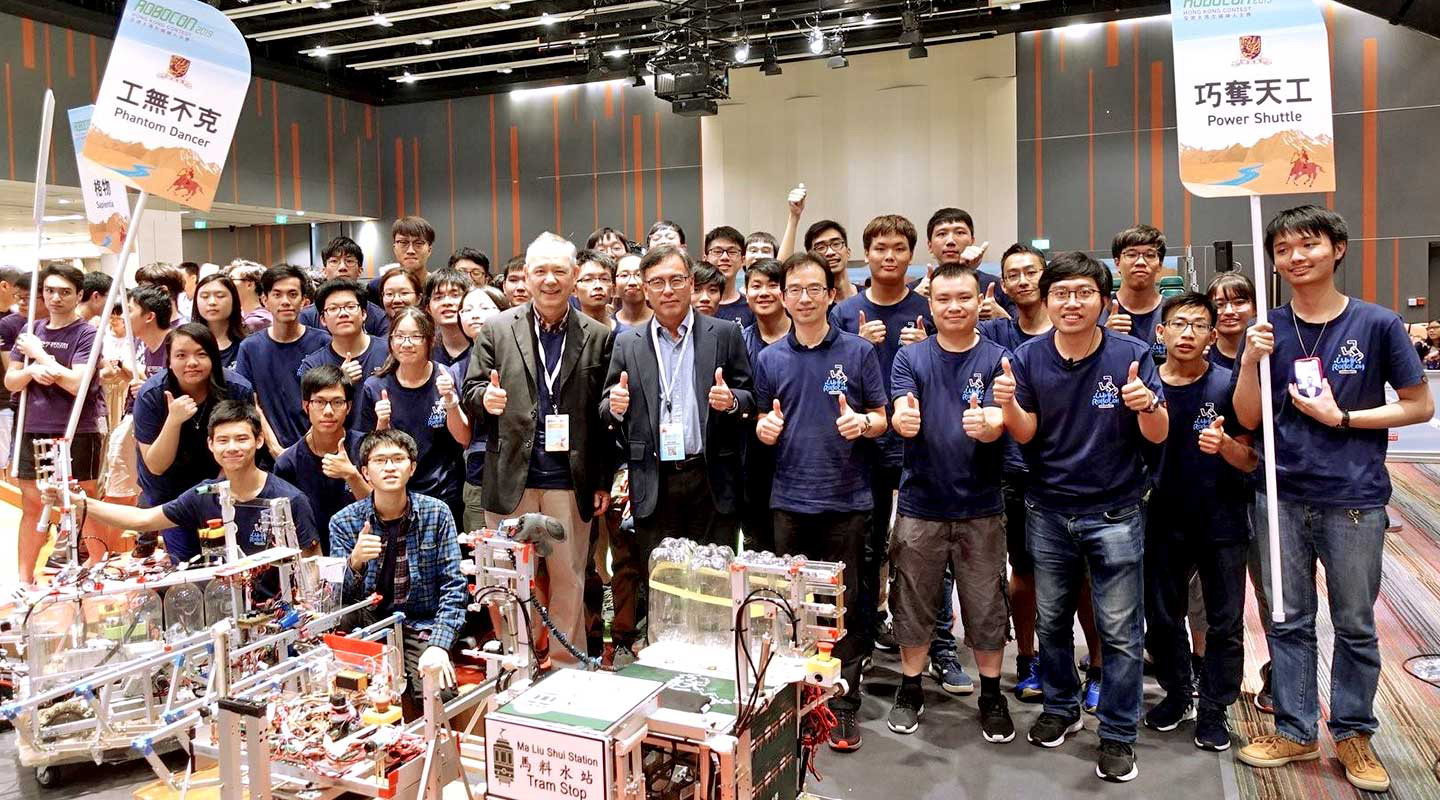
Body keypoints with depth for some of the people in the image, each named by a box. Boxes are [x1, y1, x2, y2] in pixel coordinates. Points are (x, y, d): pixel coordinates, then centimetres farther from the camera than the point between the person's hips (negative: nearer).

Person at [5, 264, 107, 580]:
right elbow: (10, 382, 9)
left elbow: (77, 383, -19)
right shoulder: (30, 330, 9)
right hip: (33, 432, 5)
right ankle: (24, 579, 21)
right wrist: (31, 370, -12)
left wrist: (39, 354, -11)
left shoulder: (87, 334, -8)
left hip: (77, 434, -5)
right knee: (31, 506, 12)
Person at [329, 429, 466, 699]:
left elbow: (453, 587, -5)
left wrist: (438, 645, -20)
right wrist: (354, 562, -28)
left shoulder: (437, 514, -3)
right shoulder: (344, 522, -1)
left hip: (422, 626, -1)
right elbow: (338, 598, -6)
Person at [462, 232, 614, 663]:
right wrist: (486, 398, -17)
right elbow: (472, 389, 8)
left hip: (570, 481, 0)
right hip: (510, 479, 1)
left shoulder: (597, 337, 4)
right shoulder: (497, 328, 4)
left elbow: (604, 415, 5)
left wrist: (604, 482, 4)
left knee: (568, 582, 7)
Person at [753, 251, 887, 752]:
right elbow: (764, 424, 13)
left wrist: (863, 423, -19)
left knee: (843, 604, 5)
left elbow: (881, 419, 3)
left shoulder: (859, 352, 1)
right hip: (790, 499, 2)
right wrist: (764, 427, -9)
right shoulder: (769, 359, 8)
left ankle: (843, 705, 16)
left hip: (846, 498, -2)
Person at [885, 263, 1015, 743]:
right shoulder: (910, 358, 1)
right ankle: (910, 690, 28)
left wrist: (985, 425, -38)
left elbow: (997, 424, -14)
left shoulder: (997, 358, -1)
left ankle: (992, 696, 26)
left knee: (986, 608, 8)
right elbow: (902, 416, -14)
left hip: (981, 507, 0)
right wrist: (904, 419, -38)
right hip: (920, 505, 1)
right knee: (913, 604, 11)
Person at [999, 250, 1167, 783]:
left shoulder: (1132, 354, -11)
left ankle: (1118, 734, 19)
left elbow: (1158, 435, -11)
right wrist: (1009, 403, -26)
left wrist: (1147, 405, -33)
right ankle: (1061, 708, 37)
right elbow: (1026, 435, -4)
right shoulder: (1028, 357, -5)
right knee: (1051, 620, 16)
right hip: (1048, 512, 3)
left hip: (1114, 514, -2)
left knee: (1119, 632, 3)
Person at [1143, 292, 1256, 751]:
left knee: (1225, 623, 7)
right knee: (1162, 618, 13)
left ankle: (1214, 709, 23)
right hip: (1166, 521, 2)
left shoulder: (1228, 385, -7)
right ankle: (1177, 694, 33)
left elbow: (1251, 460, -6)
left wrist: (1224, 444, -27)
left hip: (1223, 523, -2)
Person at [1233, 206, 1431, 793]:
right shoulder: (1267, 330, 1)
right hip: (1282, 498, 2)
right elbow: (1249, 419, 0)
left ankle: (1353, 735, 28)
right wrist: (1251, 360, -15)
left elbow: (1421, 406, -2)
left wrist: (1342, 418, -14)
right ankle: (1295, 732, 25)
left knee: (1355, 626, 11)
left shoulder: (1378, 324, -6)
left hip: (1354, 501, -2)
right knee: (1289, 622, 11)